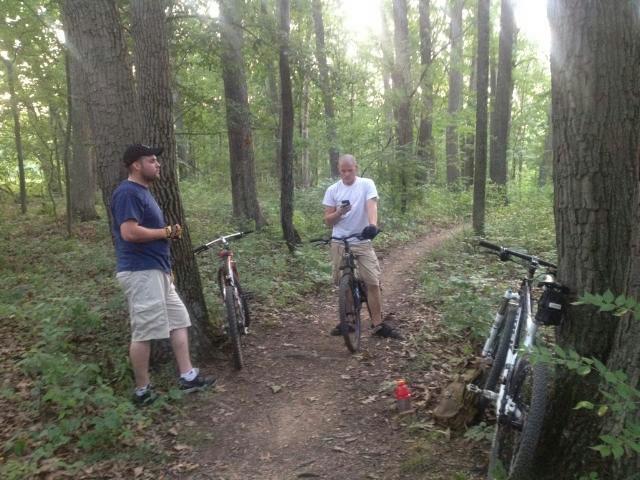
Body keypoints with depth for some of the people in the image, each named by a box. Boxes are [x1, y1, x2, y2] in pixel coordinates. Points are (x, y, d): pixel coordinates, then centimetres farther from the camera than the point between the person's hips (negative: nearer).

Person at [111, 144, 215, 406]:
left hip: (156, 271, 11)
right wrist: (167, 232, -14)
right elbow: (129, 232, -25)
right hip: (140, 273, -11)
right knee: (144, 332, -3)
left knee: (179, 322, 11)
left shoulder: (143, 192, 19)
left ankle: (188, 377, 18)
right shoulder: (127, 192, -13)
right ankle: (142, 390, 10)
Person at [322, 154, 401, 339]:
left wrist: (373, 225, -38)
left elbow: (372, 205, -18)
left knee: (373, 282, -5)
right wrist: (339, 212, -19)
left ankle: (378, 324, 4)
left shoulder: (367, 184, -2)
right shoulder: (332, 190, 2)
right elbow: (327, 220, 3)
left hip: (362, 242, -2)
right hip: (340, 243, 2)